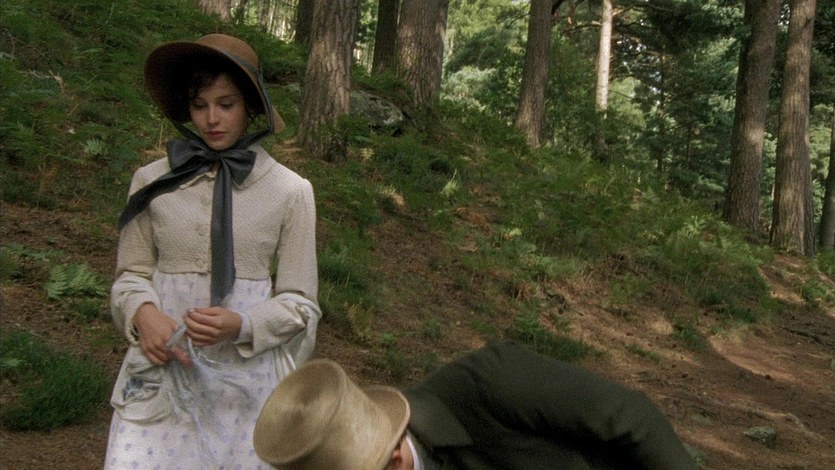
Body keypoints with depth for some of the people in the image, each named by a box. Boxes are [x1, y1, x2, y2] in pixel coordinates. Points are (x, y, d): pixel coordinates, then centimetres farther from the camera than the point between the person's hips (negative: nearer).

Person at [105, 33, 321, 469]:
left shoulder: (290, 190, -1)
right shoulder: (152, 181, 3)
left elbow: (299, 302, 1)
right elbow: (132, 273, 10)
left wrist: (241, 326, -18)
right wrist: (143, 312, -12)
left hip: (246, 378, -1)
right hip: (162, 370, 1)